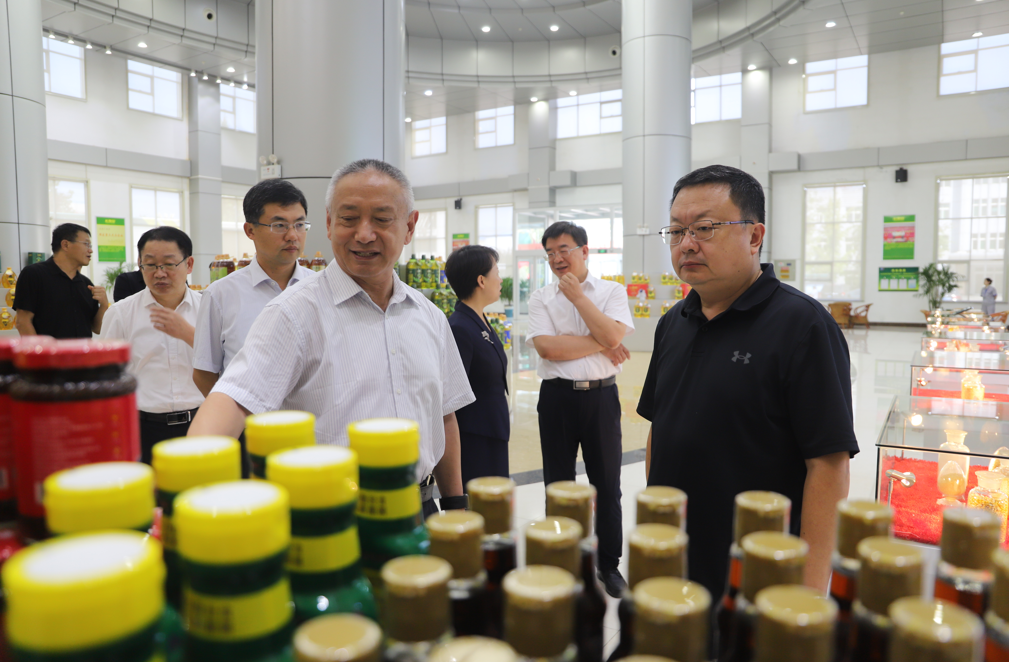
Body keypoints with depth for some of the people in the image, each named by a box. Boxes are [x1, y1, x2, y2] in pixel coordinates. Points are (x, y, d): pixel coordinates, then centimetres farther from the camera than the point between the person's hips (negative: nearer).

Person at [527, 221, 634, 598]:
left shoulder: (612, 292, 2)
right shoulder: (541, 298, 2)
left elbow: (614, 335, -17)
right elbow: (547, 347, -14)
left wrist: (577, 295, -12)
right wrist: (600, 344, -12)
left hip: (601, 396, 0)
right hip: (557, 397, 1)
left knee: (607, 483, 11)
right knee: (558, 482, 13)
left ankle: (609, 564, 29)